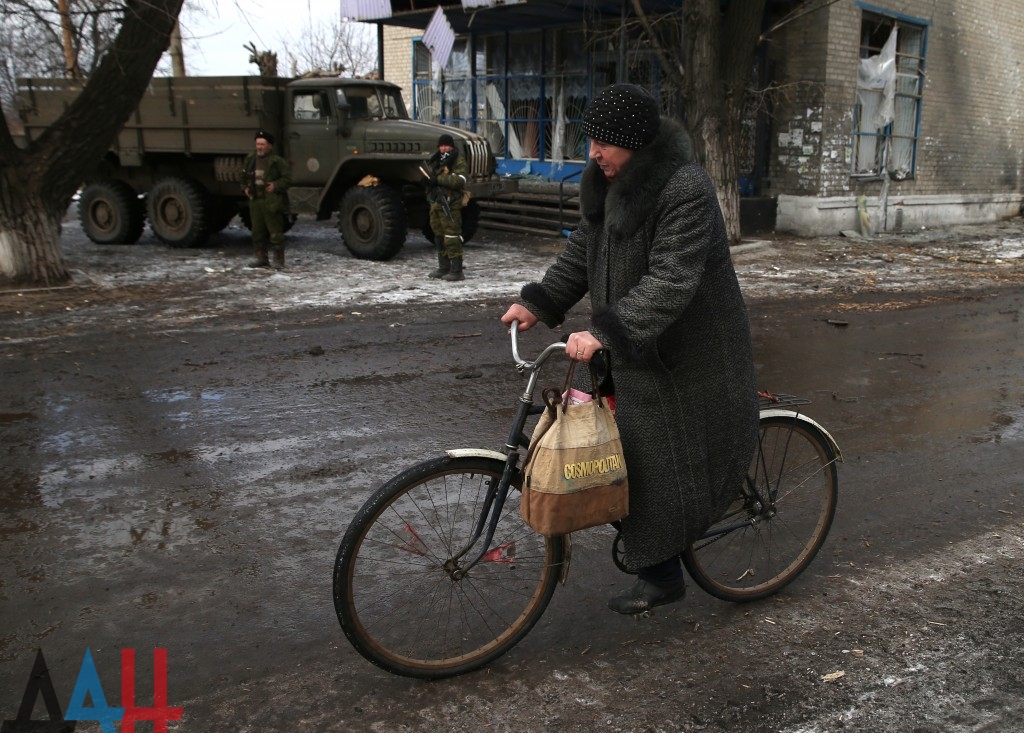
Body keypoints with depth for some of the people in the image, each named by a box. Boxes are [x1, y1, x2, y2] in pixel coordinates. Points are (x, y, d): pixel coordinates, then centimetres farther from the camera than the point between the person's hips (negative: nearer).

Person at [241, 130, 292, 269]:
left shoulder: (278, 161, -8)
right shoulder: (250, 159, 12)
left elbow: (287, 178, -8)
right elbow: (244, 177, 26)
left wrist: (275, 186, -18)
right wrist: (245, 188, 12)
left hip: (272, 202, -6)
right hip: (255, 200, 7)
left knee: (275, 232, -4)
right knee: (258, 231, 12)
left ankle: (279, 260, 3)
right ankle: (261, 257, 22)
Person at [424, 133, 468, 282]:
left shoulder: (458, 162, -5)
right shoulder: (435, 160, 19)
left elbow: (459, 181, -20)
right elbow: (428, 176, 9)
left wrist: (439, 178, -21)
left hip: (450, 204, -8)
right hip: (436, 203, 8)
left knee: (451, 237, -11)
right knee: (439, 236, 13)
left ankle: (457, 271, -10)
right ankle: (444, 268, 22)